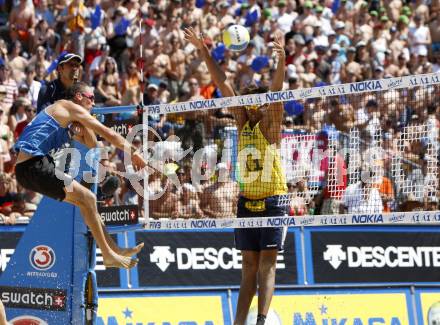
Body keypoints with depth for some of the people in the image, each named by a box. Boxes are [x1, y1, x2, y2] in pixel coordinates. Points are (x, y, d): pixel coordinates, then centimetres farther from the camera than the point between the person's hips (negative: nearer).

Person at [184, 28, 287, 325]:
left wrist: (282, 62, -35)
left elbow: (276, 91, -19)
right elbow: (223, 84, 6)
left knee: (267, 264, -10)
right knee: (249, 267, 6)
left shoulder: (270, 123, -3)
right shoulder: (242, 121, 10)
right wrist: (204, 51, 2)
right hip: (247, 200, 6)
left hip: (273, 200, -5)